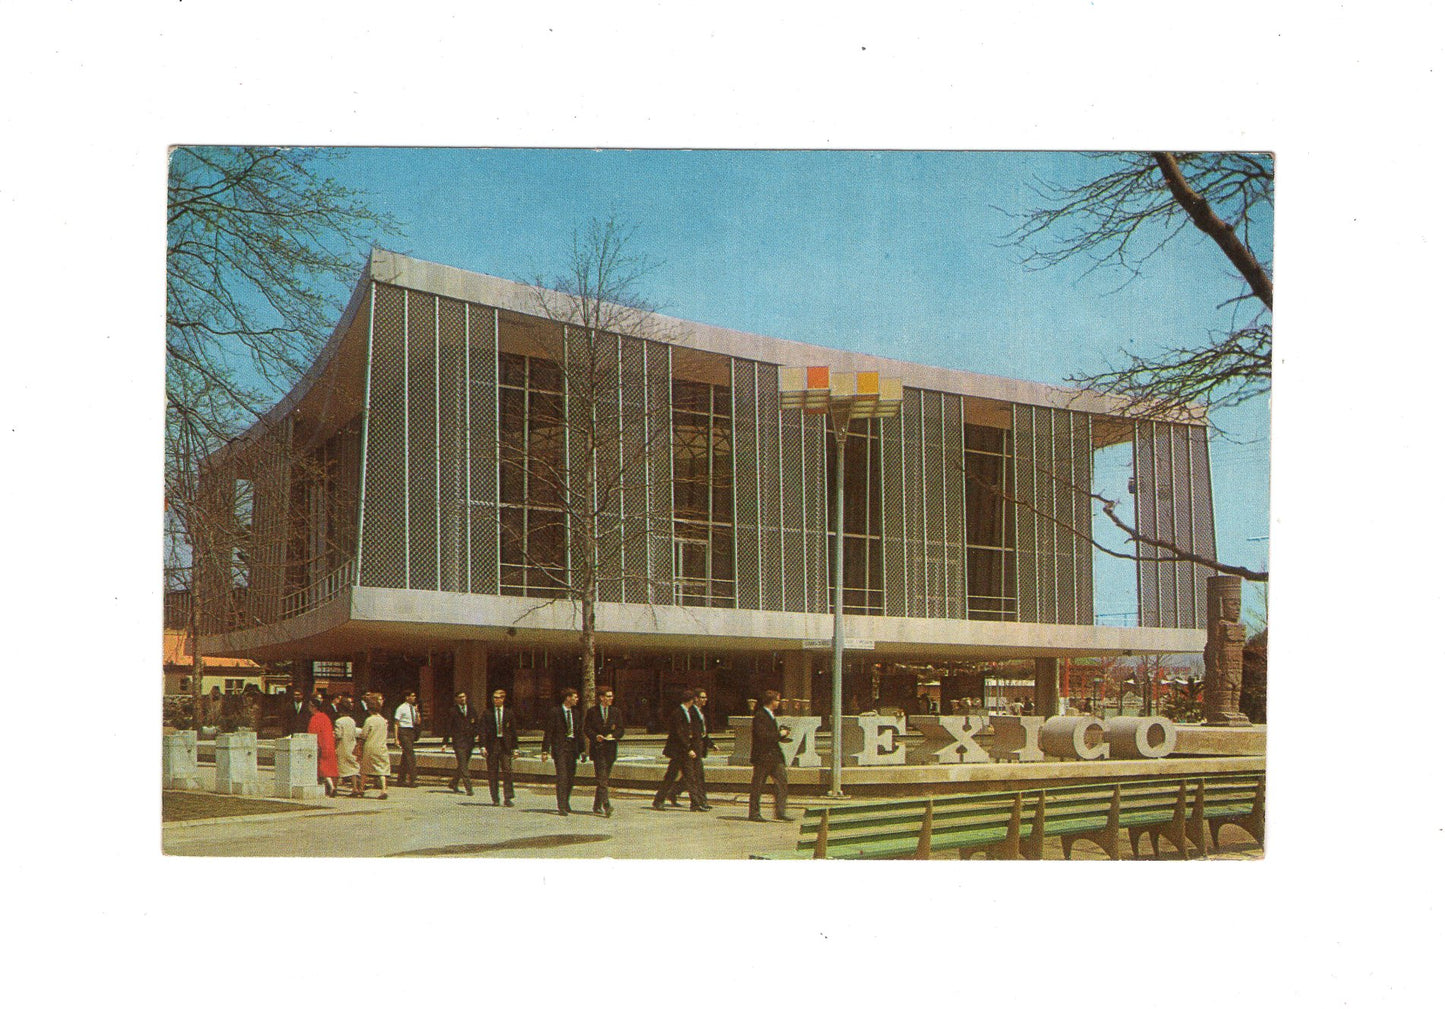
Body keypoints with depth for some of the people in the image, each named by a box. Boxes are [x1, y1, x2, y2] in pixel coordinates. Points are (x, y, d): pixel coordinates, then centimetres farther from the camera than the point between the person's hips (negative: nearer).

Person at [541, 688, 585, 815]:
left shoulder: (575, 714, 13)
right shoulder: (554, 713, -4)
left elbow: (579, 733, 18)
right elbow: (548, 733, -5)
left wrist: (582, 750, 13)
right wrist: (545, 750, -10)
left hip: (572, 747, 6)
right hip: (559, 748, -6)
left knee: (570, 777, 8)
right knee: (562, 777, -11)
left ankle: (566, 803, 23)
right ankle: (561, 806, -12)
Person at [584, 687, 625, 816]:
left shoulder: (616, 712, 11)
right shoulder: (592, 711, 3)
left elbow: (621, 729, 9)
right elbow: (586, 727, 3)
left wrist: (613, 735, -10)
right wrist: (595, 736, -15)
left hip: (610, 748, 4)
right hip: (597, 748, -4)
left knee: (604, 779, 8)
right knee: (602, 778, -13)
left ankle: (597, 806, 19)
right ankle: (606, 806, -20)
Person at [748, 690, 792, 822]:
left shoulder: (772, 716, 18)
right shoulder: (760, 717, -12)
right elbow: (763, 736, -22)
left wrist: (784, 734, 7)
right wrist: (779, 734, -13)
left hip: (775, 756, 8)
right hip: (762, 757, -8)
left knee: (782, 782, -2)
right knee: (757, 786, 1)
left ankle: (780, 812, -2)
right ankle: (754, 813, 9)